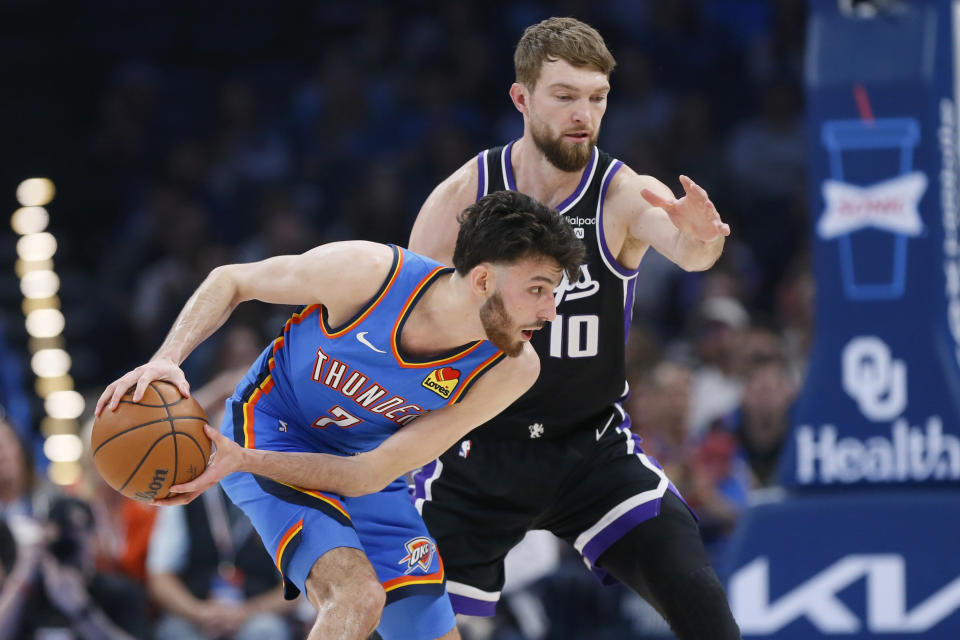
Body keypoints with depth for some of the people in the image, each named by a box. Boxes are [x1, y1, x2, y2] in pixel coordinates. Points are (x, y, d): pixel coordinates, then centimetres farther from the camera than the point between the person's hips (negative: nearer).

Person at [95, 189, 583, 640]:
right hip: (271, 431, -5)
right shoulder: (365, 272, -30)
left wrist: (242, 461, -34)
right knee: (358, 595, -30)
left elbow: (368, 476, -23)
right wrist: (165, 361, -26)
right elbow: (231, 281, -10)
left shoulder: (511, 370, -23)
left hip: (367, 470, 5)